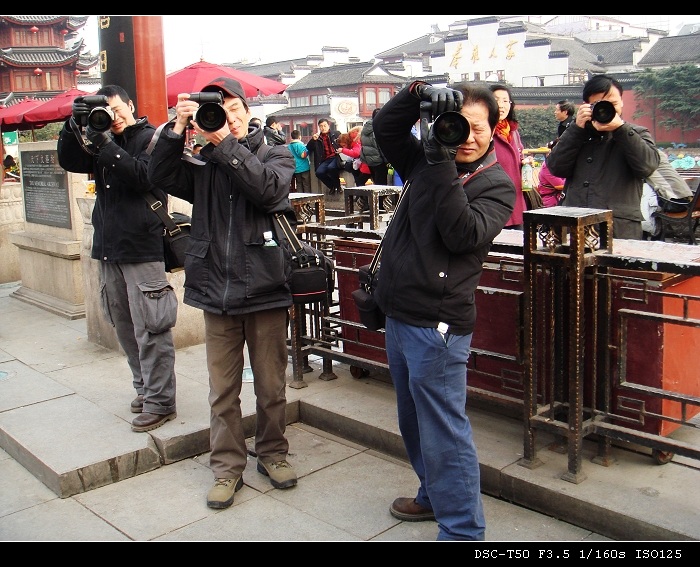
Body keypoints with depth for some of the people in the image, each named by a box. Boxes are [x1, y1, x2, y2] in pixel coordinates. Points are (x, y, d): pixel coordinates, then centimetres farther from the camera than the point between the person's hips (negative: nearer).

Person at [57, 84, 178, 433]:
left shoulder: (151, 138, -2)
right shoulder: (103, 141, 17)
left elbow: (144, 176, -18)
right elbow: (68, 161, 7)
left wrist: (104, 146, -20)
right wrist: (75, 125, -6)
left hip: (143, 248, -7)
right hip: (109, 247, 8)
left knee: (149, 330, -6)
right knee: (125, 328, 13)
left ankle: (159, 402, 0)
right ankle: (145, 389, 26)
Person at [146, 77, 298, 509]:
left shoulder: (276, 155, 4)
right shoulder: (204, 165, 10)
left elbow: (269, 188, -18)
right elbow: (161, 176, -5)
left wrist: (225, 142, -20)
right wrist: (177, 128, -15)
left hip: (266, 290, -2)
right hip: (217, 291, 2)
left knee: (271, 386, 10)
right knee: (223, 390, 9)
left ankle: (273, 453, 30)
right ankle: (228, 466, 23)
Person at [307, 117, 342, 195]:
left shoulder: (336, 134, 14)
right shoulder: (317, 137, 18)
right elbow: (309, 148, 12)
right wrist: (313, 140, -4)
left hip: (336, 157, -3)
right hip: (325, 160, 3)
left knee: (331, 167, -35)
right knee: (319, 172, -25)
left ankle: (337, 186, -8)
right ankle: (332, 187, 0)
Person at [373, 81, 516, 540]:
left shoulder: (497, 185, -5)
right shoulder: (426, 160, 10)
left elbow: (463, 235, -21)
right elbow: (385, 128, 9)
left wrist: (442, 166, -23)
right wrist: (418, 93, -7)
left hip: (436, 323, -7)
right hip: (399, 314, 7)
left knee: (443, 432, -3)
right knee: (414, 421, 21)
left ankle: (461, 528, 10)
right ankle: (434, 497, 41)